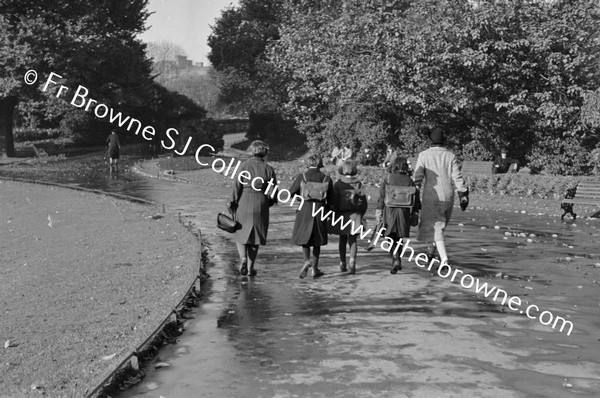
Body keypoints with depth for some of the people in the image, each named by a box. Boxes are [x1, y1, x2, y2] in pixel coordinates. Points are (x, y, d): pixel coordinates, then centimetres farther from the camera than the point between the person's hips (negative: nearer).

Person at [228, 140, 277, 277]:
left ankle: (243, 258, -9)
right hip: (261, 205, 1)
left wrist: (232, 203, 5)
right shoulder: (268, 169, -1)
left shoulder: (244, 166, -5)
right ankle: (250, 267, 13)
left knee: (240, 234, 14)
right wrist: (268, 203, 19)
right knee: (255, 236, 13)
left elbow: (237, 186, -7)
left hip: (244, 203, -1)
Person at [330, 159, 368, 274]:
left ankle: (342, 264, 19)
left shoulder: (338, 184, -5)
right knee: (353, 240, 3)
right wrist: (360, 215, 14)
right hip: (355, 215, 0)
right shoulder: (358, 184, -1)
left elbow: (334, 202, -9)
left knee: (342, 239, 15)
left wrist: (334, 214, 2)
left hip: (341, 215, 0)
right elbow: (364, 202, 1)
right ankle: (352, 262, -17)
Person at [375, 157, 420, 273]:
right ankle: (397, 261, 18)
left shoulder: (387, 179, -2)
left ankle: (396, 260, -15)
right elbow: (415, 198, 4)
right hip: (404, 212, 2)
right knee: (399, 238, 15)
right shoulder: (409, 181, 3)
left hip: (389, 211, -2)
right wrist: (415, 214, 11)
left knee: (391, 238, 2)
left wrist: (378, 212, 0)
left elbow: (381, 196, -4)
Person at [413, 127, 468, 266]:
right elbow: (457, 177, -3)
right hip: (447, 197, 3)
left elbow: (418, 177, -8)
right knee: (440, 225, 22)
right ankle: (433, 252, 37)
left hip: (430, 196, -3)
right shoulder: (450, 156, 2)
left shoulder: (424, 155, -4)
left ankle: (444, 258, -18)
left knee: (436, 228, -4)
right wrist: (463, 194, 0)